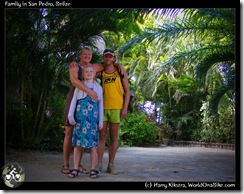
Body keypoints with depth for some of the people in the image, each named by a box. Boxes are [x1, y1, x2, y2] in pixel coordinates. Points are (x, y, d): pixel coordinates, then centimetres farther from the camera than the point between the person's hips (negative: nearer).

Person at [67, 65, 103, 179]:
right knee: (78, 143, -2)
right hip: (80, 117, 0)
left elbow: (100, 104, 14)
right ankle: (75, 168, 3)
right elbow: (74, 100, 6)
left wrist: (101, 120, 10)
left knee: (92, 143, -1)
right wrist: (70, 115, -4)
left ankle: (93, 169, 4)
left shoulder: (98, 87, 14)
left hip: (92, 118, 1)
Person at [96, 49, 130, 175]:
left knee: (114, 137, 4)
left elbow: (127, 90, 3)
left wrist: (125, 108, -5)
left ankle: (111, 165, 11)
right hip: (102, 107, 1)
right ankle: (99, 164, 8)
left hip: (116, 108, -1)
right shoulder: (100, 73, 8)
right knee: (101, 136, 2)